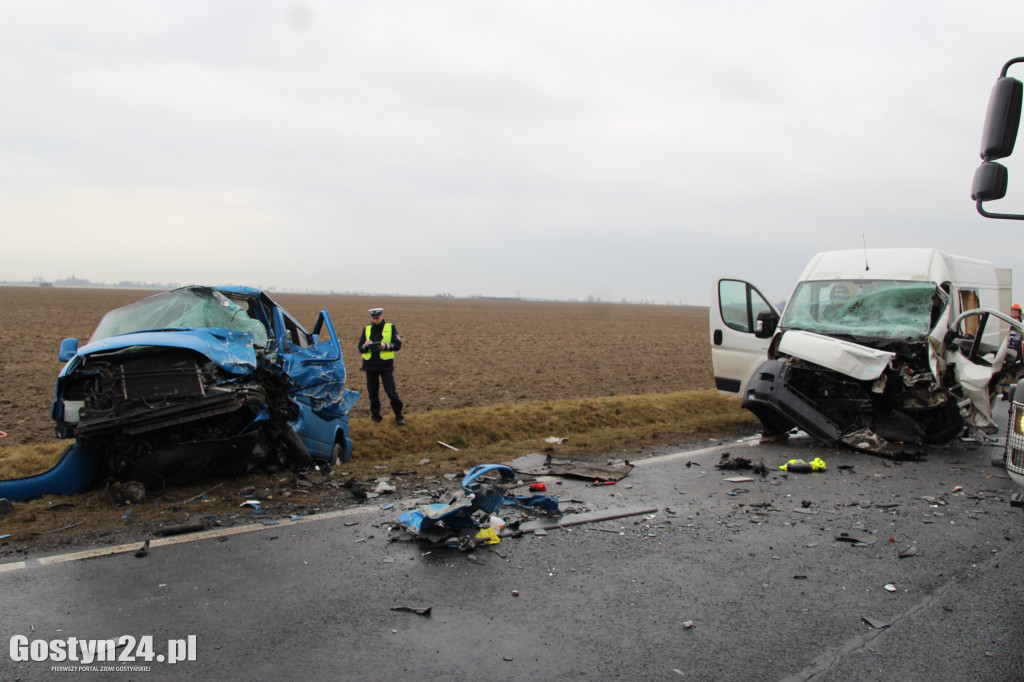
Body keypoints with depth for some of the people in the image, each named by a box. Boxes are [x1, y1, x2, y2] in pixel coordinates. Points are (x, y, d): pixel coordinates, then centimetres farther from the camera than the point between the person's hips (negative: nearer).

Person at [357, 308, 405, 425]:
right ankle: (376, 416, 19)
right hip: (370, 365, 3)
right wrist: (365, 346, -17)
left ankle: (399, 416, 3)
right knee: (372, 392, 6)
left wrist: (385, 346, -21)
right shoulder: (366, 329, 10)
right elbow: (360, 349, 6)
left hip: (386, 364, -3)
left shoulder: (391, 328, 3)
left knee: (392, 392, -6)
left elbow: (398, 345, -4)